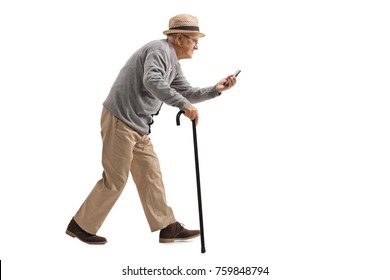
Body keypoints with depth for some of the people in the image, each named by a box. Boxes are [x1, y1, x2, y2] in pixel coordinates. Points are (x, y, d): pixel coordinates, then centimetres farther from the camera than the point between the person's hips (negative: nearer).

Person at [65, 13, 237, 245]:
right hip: (120, 121, -10)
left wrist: (216, 90, 6)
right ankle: (81, 225, 9)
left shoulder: (173, 63, 16)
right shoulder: (159, 50, -16)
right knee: (115, 179, -4)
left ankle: (169, 228, 14)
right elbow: (152, 82, -34)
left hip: (138, 126, 10)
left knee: (151, 174, 9)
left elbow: (187, 93, 20)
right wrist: (185, 105, -36)